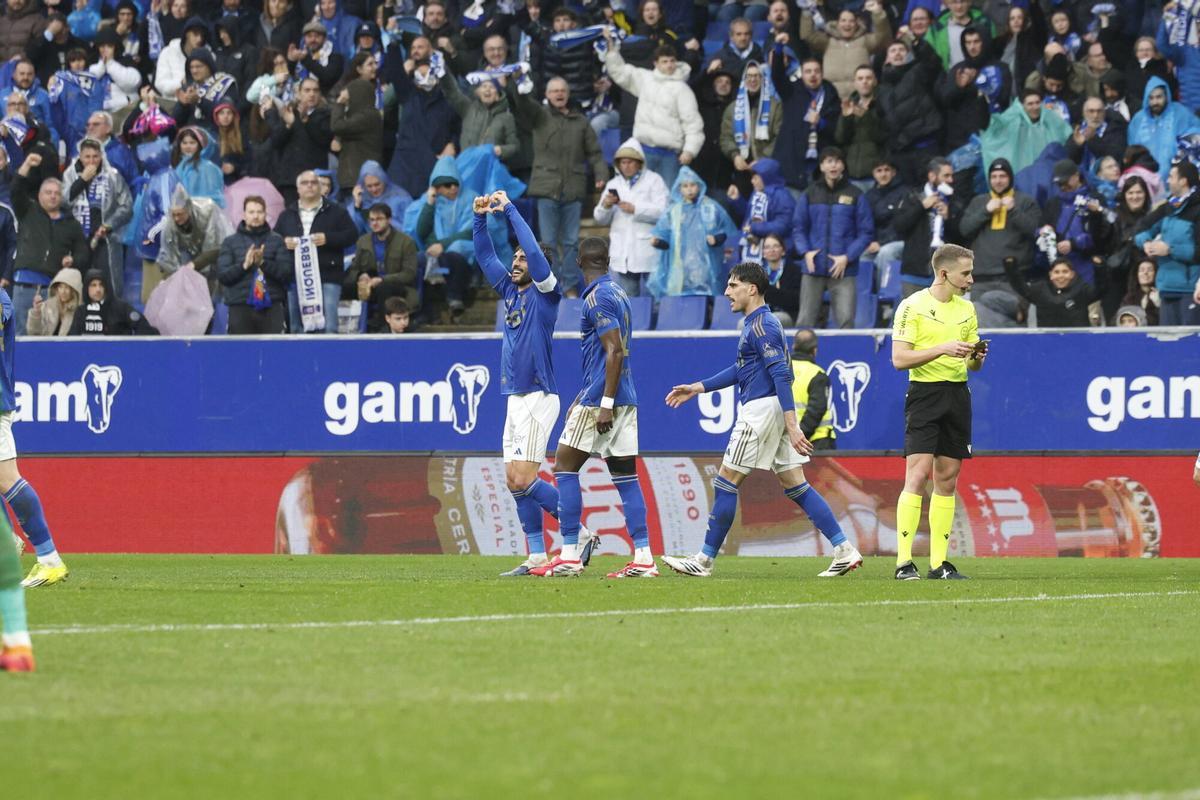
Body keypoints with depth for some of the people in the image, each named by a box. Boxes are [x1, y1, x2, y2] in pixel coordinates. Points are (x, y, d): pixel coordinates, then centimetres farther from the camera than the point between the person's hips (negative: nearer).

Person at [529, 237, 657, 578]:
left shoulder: (598, 298, -12)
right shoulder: (618, 293, 16)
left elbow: (614, 351, -20)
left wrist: (605, 404, -22)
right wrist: (583, 399, 29)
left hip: (601, 398, -9)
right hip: (626, 399, 9)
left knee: (565, 466, -1)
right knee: (625, 476, 5)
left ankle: (570, 555, -4)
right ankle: (643, 558, -2)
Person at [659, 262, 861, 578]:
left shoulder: (762, 326, -13)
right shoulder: (754, 324, 18)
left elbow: (781, 375, -21)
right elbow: (740, 370, 29)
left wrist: (791, 426, -27)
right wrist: (698, 388, 29)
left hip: (761, 408, -10)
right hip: (767, 409, 10)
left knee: (726, 483, -2)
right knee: (794, 485, 7)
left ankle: (705, 560, 4)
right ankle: (844, 551, 2)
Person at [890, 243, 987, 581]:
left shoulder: (966, 309, 14)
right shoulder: (912, 306, -6)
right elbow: (899, 358, -12)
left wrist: (976, 357, -3)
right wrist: (942, 349, -20)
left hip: (958, 395, 6)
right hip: (924, 392, -6)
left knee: (947, 478, 5)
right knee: (918, 474, -13)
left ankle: (938, 562, 8)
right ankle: (903, 562, -13)